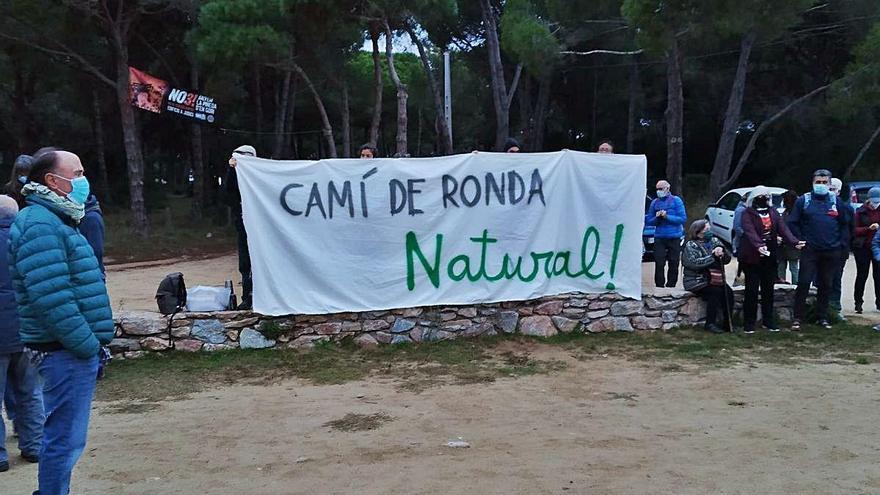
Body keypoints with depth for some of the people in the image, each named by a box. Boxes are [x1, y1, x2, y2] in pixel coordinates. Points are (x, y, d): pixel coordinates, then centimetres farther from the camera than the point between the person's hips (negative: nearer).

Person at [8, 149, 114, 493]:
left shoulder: (55, 220, 17)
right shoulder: (39, 224, -16)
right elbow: (51, 297, -24)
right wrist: (87, 344, -19)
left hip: (74, 349, 10)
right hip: (66, 352, -10)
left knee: (63, 436, 19)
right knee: (64, 439, -3)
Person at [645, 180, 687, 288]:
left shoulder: (676, 200, 0)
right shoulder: (654, 202, 8)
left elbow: (683, 218, -7)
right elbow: (648, 221, 10)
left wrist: (667, 216, -17)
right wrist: (657, 218, -10)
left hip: (674, 238, -1)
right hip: (659, 238, 1)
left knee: (673, 265, 5)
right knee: (659, 264, -6)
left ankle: (670, 287, 16)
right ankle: (659, 287, 2)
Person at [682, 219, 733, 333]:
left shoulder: (714, 241, 14)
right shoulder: (691, 245, -2)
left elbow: (728, 258, 7)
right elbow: (694, 263, -19)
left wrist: (722, 250, -14)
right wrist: (713, 256, -18)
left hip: (716, 280, 5)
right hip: (697, 281, -5)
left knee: (728, 292, -21)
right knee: (715, 292, -28)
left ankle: (727, 323, -11)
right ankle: (710, 324, -17)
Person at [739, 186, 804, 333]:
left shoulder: (773, 212, 10)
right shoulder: (748, 213, -7)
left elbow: (783, 228, -2)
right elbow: (750, 231, -23)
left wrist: (794, 242, -18)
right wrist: (758, 245, -40)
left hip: (770, 257, 5)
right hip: (752, 257, -5)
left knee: (768, 290, 12)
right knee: (751, 291, -2)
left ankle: (768, 321, 21)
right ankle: (748, 323, 5)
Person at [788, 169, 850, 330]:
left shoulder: (836, 201, 7)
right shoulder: (804, 200, 0)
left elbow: (844, 224, 13)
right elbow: (793, 223, 1)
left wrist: (842, 243, 3)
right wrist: (800, 241, -6)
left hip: (832, 252, 3)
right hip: (809, 251, -3)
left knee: (826, 285, 10)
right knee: (803, 283, -7)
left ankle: (822, 317, 21)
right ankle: (798, 317, -1)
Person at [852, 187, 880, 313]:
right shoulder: (861, 211, -2)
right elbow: (855, 230, -5)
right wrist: (868, 228, -18)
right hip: (863, 247, -2)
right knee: (862, 275, 1)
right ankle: (858, 303, 9)